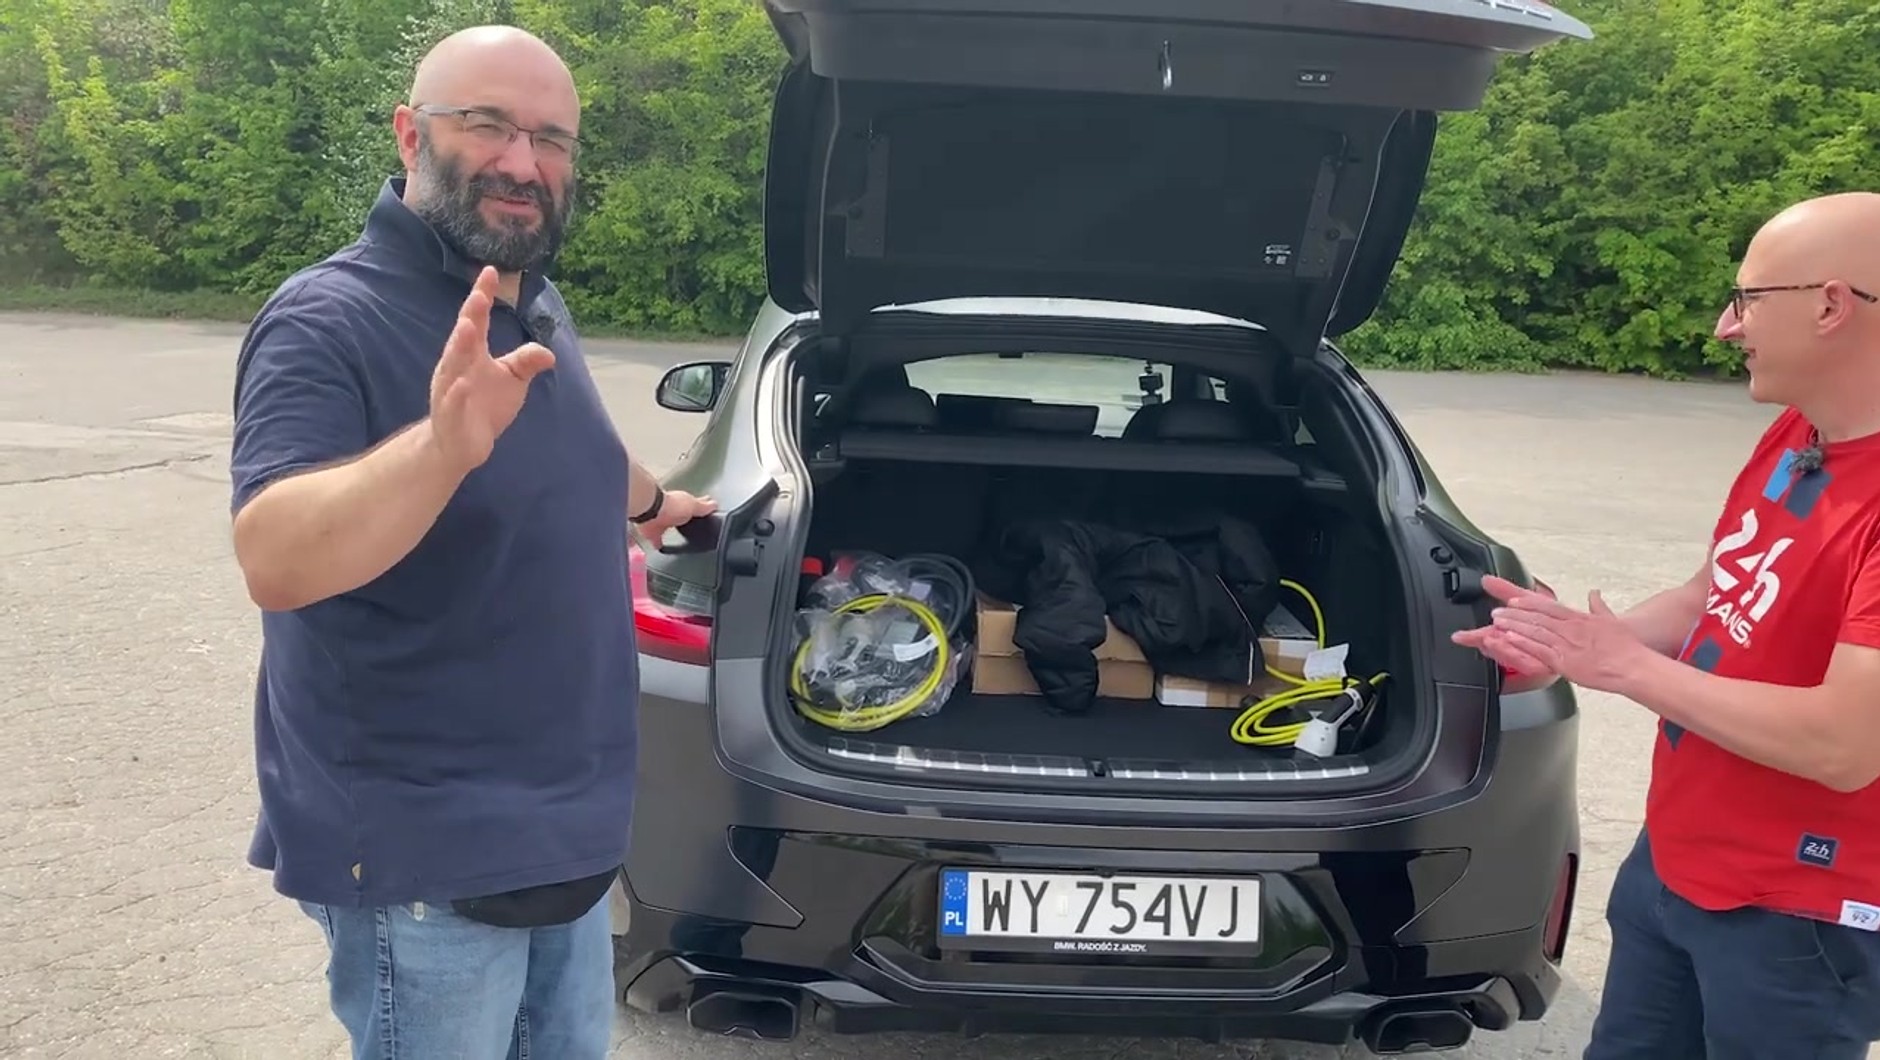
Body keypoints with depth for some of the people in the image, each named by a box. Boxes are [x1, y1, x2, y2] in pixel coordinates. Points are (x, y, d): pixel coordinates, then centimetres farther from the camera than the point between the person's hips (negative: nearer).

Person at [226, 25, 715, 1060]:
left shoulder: (537, 308, 7)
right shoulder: (328, 323, -18)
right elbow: (275, 564, -33)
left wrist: (650, 503, 44)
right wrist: (444, 442, -47)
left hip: (564, 825, 8)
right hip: (423, 855, -8)